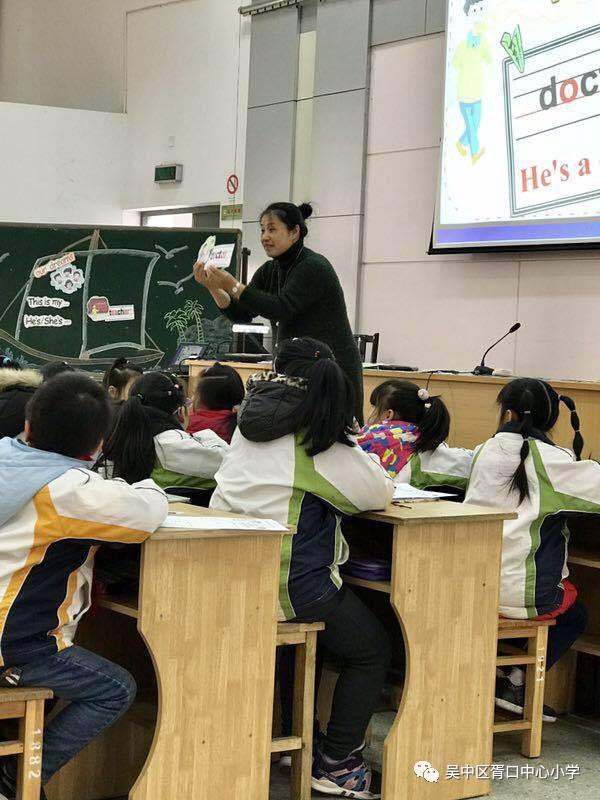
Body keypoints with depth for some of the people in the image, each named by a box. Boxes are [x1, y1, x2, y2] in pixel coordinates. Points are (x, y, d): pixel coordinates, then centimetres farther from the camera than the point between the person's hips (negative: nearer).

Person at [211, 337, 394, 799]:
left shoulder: (250, 428, 8)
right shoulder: (321, 443, -12)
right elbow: (380, 492, -7)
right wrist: (367, 461, 15)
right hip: (291, 586, -7)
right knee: (373, 650, 10)